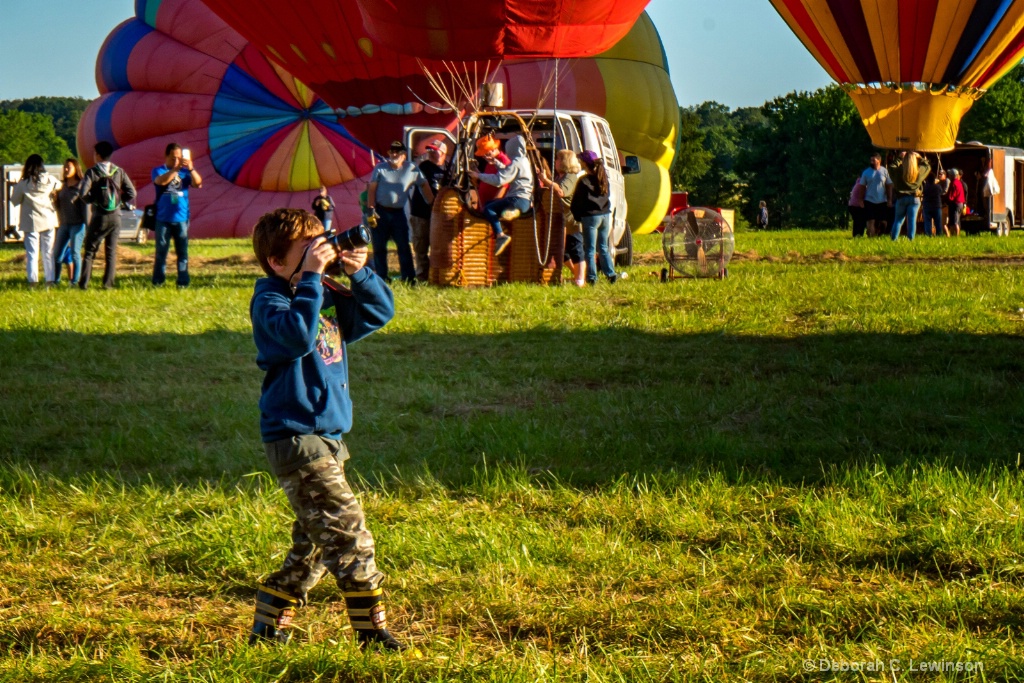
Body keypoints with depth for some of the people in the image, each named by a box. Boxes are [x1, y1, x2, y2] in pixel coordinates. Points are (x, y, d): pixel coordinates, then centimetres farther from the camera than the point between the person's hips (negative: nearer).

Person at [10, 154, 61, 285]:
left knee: (32, 253, 3)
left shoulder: (23, 184, -9)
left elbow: (15, 201, 1)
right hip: (48, 220, 2)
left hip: (31, 222, -2)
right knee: (48, 252, 10)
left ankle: (33, 280, -3)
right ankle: (50, 279, 9)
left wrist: (16, 186, 12)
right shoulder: (50, 180, -4)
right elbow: (60, 188, 13)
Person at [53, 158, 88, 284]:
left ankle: (75, 281, 1)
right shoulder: (63, 186, 15)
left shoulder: (81, 185, -4)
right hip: (64, 225, 6)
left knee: (75, 253, -5)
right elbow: (59, 205, 17)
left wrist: (87, 225, -13)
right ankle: (55, 281, 13)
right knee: (57, 253, 6)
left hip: (77, 224, -6)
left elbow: (85, 206, -9)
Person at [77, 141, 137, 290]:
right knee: (111, 252, 8)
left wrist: (91, 200, 1)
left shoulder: (92, 172, -8)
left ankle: (84, 282, 2)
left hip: (99, 217, -2)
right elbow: (131, 193, -4)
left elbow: (83, 194, -19)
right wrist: (119, 200, 10)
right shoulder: (119, 172, 0)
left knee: (90, 250, 7)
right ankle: (108, 283, 3)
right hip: (115, 217, 2)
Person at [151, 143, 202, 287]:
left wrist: (191, 168, -23)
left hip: (181, 219, 1)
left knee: (182, 252, 2)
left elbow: (198, 183, -8)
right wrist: (176, 168, -26)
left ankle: (183, 282, 6)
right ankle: (157, 282, 7)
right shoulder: (158, 171, 4)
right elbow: (161, 181, -18)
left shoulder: (185, 172, 7)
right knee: (161, 252, 2)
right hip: (163, 219, -1)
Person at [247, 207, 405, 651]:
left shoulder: (327, 296, 12)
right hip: (295, 437, -9)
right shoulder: (270, 301, -12)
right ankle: (373, 634, -8)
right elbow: (299, 335, -30)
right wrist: (311, 278, -27)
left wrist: (358, 273, -1)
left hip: (325, 438, 9)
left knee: (313, 547, 14)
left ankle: (267, 630, 22)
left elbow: (380, 312, 15)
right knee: (348, 534, -12)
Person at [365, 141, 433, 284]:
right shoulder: (380, 168, 1)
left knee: (404, 246, -4)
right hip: (380, 211, 0)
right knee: (379, 247, 3)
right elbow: (371, 189, 0)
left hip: (398, 212, 0)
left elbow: (424, 185, 8)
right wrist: (370, 210, -9)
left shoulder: (411, 169, 1)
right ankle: (381, 278, 9)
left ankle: (409, 278, -3)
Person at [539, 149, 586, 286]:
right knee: (563, 251, 15)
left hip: (572, 222, -10)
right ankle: (576, 274, 28)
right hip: (563, 222, 10)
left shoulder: (570, 177, -15)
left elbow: (560, 191, -33)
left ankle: (580, 279, -15)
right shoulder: (559, 177, 17)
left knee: (576, 251, -12)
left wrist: (546, 180, -27)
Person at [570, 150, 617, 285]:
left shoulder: (583, 181, -12)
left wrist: (578, 217, 5)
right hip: (605, 216, 6)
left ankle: (592, 278, -1)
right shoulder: (604, 178, 5)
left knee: (590, 250, 1)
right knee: (603, 248, 16)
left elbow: (576, 203, -7)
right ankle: (611, 274, 12)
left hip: (590, 217, -6)